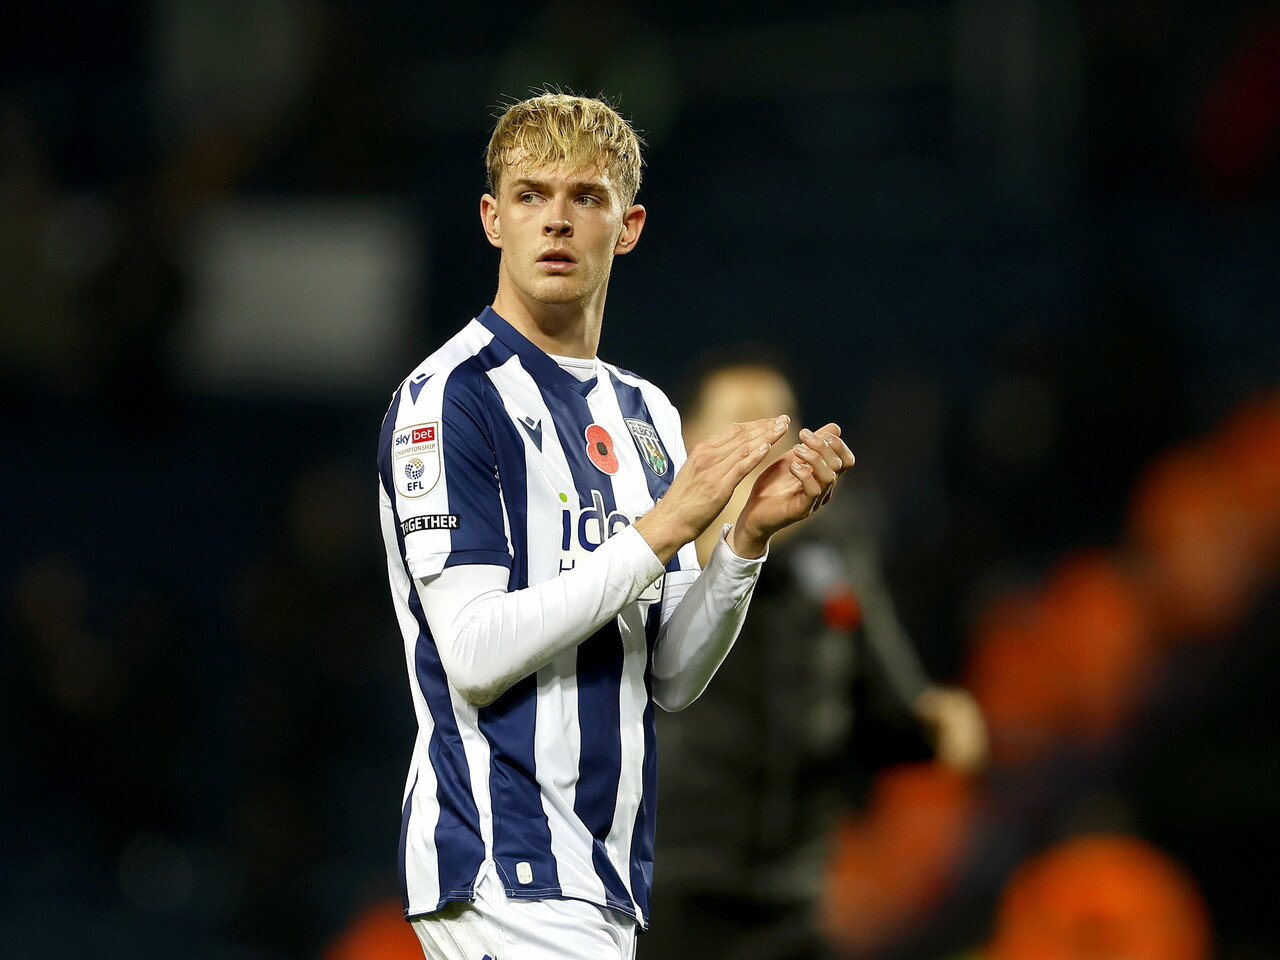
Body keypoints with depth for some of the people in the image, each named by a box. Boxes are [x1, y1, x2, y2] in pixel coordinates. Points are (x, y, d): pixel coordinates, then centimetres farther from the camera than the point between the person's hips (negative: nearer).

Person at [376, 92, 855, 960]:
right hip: (506, 877, -7)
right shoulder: (449, 396, -7)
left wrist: (748, 536, -3)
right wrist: (665, 525, -16)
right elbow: (473, 652, -17)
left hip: (607, 883, 7)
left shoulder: (647, 414, 16)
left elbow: (670, 681, 13)